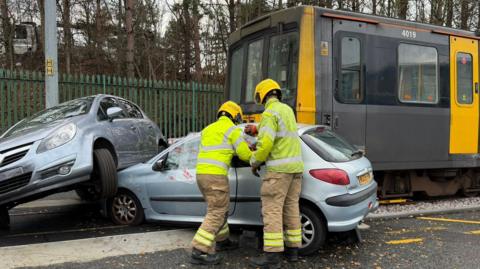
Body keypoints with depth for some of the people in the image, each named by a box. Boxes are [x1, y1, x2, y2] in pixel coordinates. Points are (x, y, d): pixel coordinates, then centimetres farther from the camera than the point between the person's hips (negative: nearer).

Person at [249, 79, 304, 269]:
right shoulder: (287, 110, 17)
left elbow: (266, 144, -21)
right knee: (291, 207, 13)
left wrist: (255, 162, -5)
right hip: (295, 166, 9)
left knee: (272, 209, -8)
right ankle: (292, 249, 18)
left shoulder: (270, 113, -13)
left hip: (279, 168, -9)